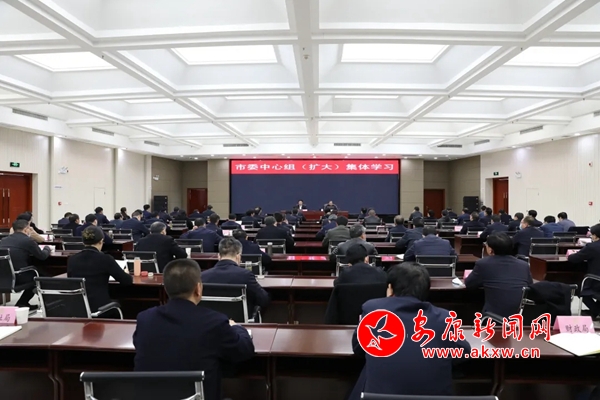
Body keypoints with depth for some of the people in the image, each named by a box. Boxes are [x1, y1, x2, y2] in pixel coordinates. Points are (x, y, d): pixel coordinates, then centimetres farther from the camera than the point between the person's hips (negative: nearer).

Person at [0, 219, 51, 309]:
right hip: (16, 278, -6)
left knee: (31, 271, 28)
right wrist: (47, 249, 23)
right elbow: (42, 256, 2)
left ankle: (22, 303, 30)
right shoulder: (27, 241, -7)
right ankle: (22, 303, 22)